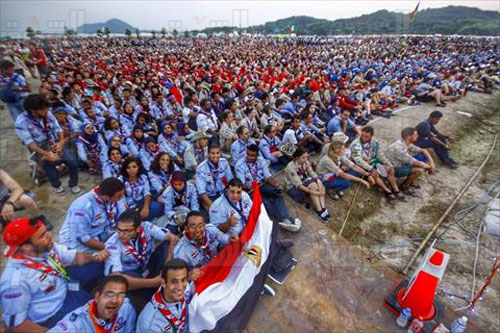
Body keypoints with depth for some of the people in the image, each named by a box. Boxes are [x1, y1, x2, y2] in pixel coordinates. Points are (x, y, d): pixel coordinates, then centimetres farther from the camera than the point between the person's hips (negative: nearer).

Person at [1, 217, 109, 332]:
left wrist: (94, 257, -21)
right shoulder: (16, 282, -33)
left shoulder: (47, 246, -17)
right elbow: (15, 324, -21)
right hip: (53, 313, -6)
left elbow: (75, 257, -1)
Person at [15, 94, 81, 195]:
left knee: (72, 162, -13)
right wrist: (46, 154, -31)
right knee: (48, 162, -23)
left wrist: (61, 142, -19)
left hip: (55, 144, 2)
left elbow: (58, 129, 0)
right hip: (39, 149, -2)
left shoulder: (48, 114, -4)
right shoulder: (21, 122, -16)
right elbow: (29, 142, -20)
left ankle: (73, 185, 10)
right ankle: (56, 185, 5)